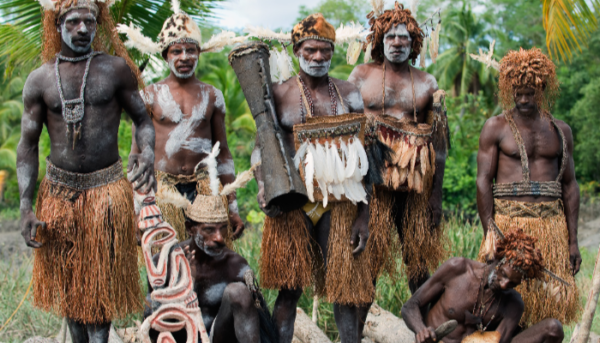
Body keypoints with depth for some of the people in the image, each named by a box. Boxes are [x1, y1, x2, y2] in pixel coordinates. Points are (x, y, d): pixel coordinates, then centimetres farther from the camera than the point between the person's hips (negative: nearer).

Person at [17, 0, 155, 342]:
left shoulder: (116, 69, -1)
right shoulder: (40, 80, 2)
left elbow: (143, 119, 3)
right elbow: (28, 145, 3)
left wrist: (148, 155, -21)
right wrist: (26, 207, -6)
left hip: (107, 189, -2)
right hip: (59, 190, 2)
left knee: (101, 278, 2)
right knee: (68, 280, 10)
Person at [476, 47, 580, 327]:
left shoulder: (560, 131, 14)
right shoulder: (495, 128, 3)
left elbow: (569, 185, 14)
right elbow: (483, 182, -2)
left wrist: (573, 240, 8)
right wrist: (490, 236, -10)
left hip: (551, 224, 3)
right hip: (508, 222, -3)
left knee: (550, 302, 2)